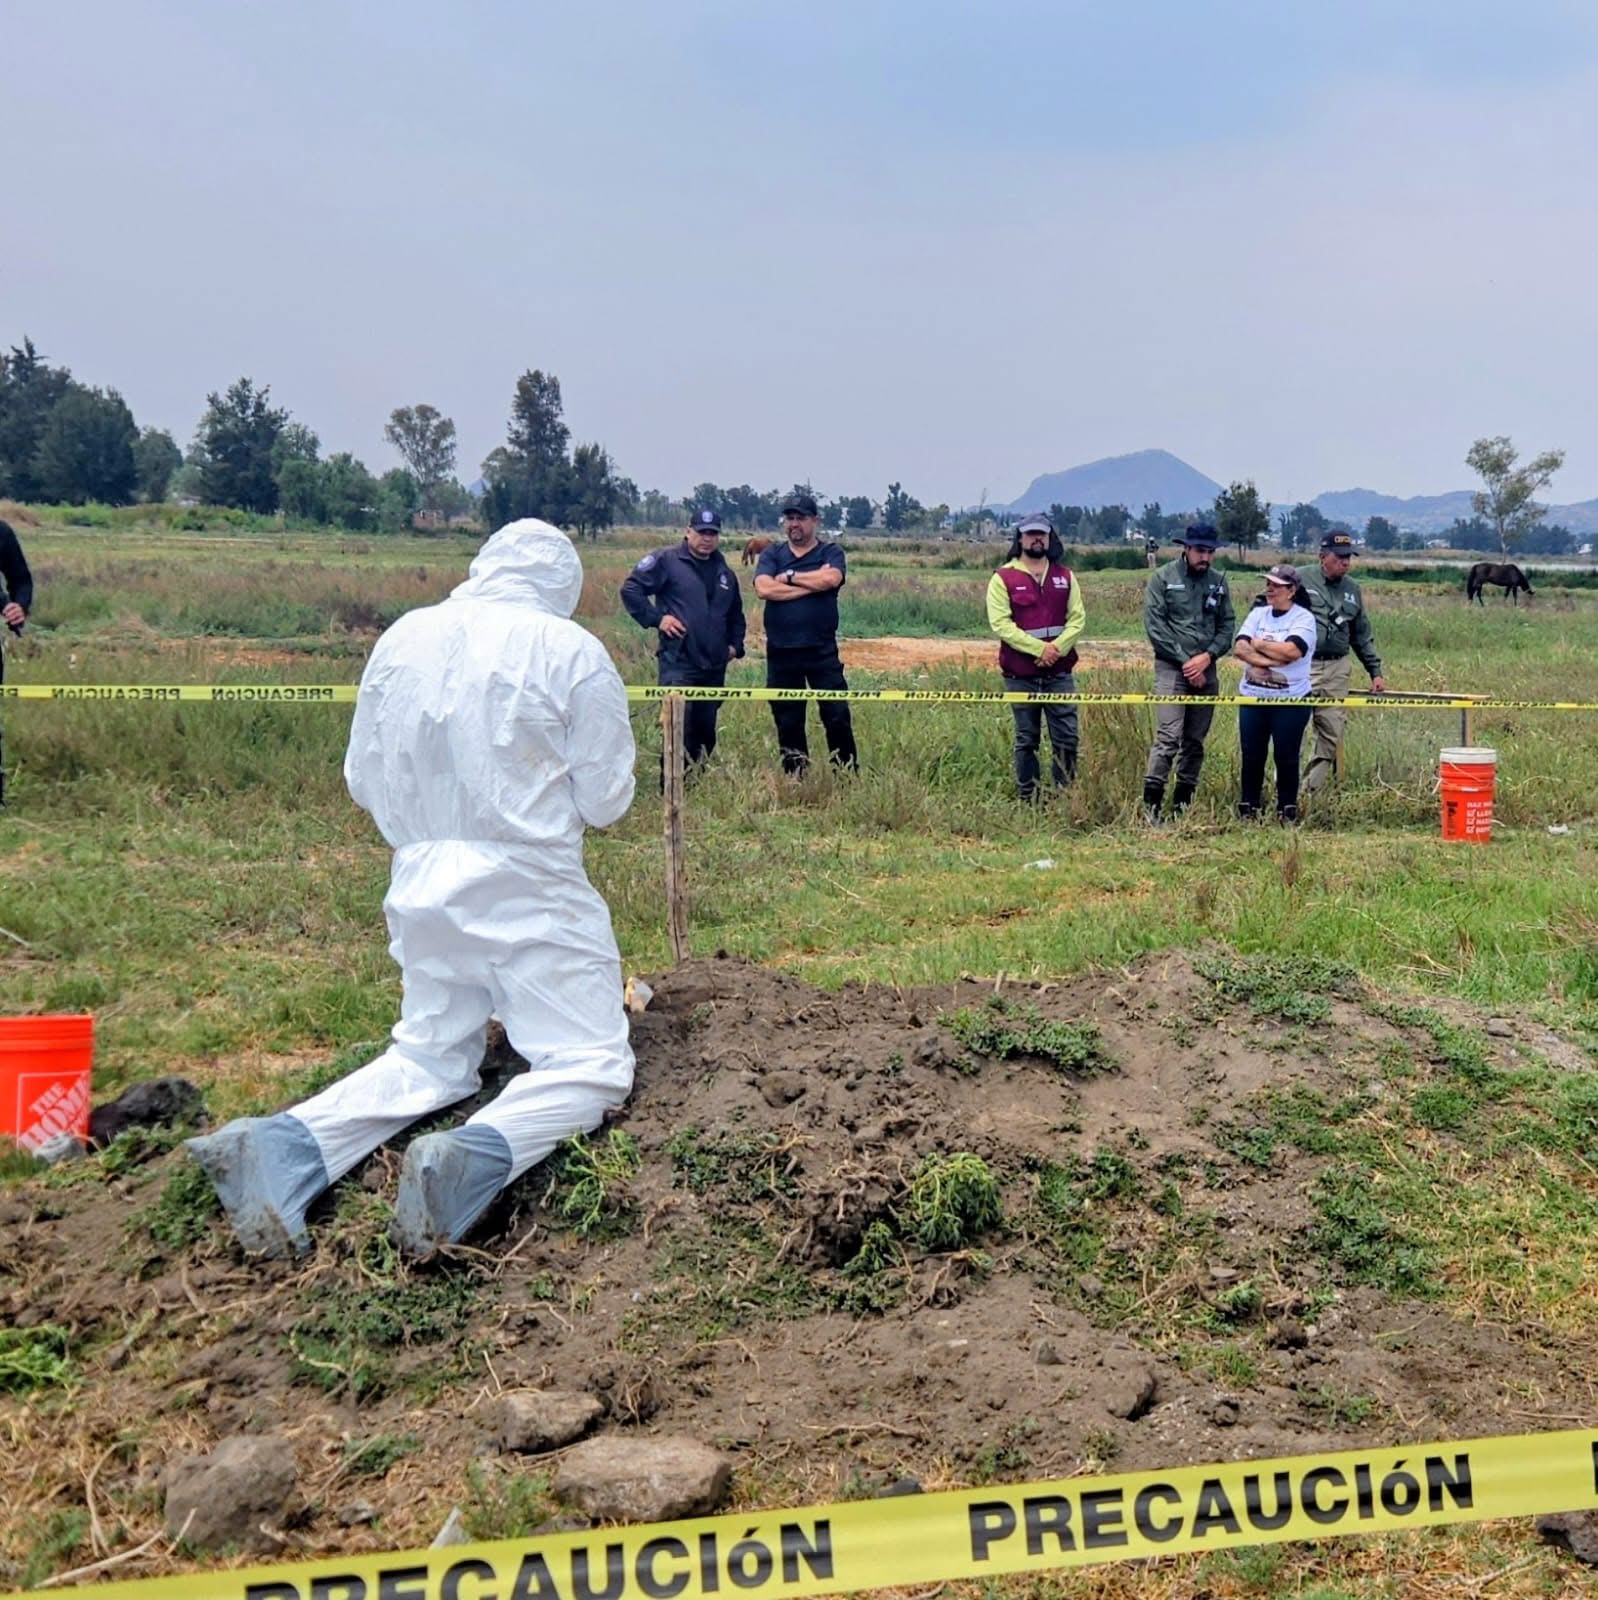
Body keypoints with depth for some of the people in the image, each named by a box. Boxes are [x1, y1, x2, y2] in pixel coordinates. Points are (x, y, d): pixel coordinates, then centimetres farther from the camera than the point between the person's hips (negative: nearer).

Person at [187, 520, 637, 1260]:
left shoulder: (402, 638, 4)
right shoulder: (571, 650, -9)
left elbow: (363, 780, 9)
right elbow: (606, 798, -3)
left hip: (421, 886, 6)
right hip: (528, 888, -5)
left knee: (429, 1055, 19)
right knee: (590, 1062, 1)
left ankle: (282, 1145, -4)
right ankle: (473, 1158, -27)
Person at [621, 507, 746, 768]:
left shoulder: (724, 572, 17)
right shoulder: (666, 560, -3)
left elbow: (735, 614, 30)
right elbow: (630, 589, -6)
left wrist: (735, 644, 17)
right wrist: (656, 618, -11)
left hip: (714, 667, 6)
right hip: (677, 662, -6)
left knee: (706, 731, 11)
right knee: (680, 729, -14)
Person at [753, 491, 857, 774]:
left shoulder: (830, 552, 4)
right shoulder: (772, 554, 8)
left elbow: (831, 579, -18)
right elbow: (764, 588, -11)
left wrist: (789, 576, -8)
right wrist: (813, 583, -11)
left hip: (822, 651, -2)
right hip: (781, 652, 2)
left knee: (837, 716, -3)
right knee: (787, 722, 9)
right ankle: (794, 779, 20)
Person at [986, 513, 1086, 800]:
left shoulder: (1065, 576, 11)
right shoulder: (1003, 578, 0)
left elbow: (1078, 618, 6)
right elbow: (1001, 624, -8)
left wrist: (1057, 648, -11)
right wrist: (1039, 648, -16)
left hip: (1059, 672, 2)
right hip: (1020, 675, -2)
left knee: (1067, 737, 0)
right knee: (1026, 740, 5)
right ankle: (1027, 798, 12)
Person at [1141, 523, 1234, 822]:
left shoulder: (1218, 583, 11)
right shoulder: (1162, 578, -2)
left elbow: (1227, 626, 10)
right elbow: (1154, 625, -8)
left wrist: (1207, 657, -7)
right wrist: (1186, 661, -10)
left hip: (1206, 670, 5)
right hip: (1172, 668, -5)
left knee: (1195, 741, 8)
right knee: (1168, 738, -15)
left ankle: (1182, 805, 16)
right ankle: (1151, 804, -13)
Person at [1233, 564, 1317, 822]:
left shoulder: (1303, 618, -4)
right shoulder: (1258, 614, 9)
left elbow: (1292, 650, -22)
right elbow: (1240, 648, -4)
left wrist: (1258, 644, -9)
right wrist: (1272, 660, -17)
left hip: (1290, 702, -4)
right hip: (1252, 698, 4)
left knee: (1287, 757, 2)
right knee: (1252, 755, 7)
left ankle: (1287, 810, 13)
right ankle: (1247, 808, 17)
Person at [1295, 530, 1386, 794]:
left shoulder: (1352, 589, 16)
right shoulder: (1300, 579, -1)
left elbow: (1362, 636, 22)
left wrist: (1375, 672, 19)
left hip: (1337, 669, 5)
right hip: (1300, 666, -5)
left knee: (1332, 735, 2)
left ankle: (1312, 792, 10)